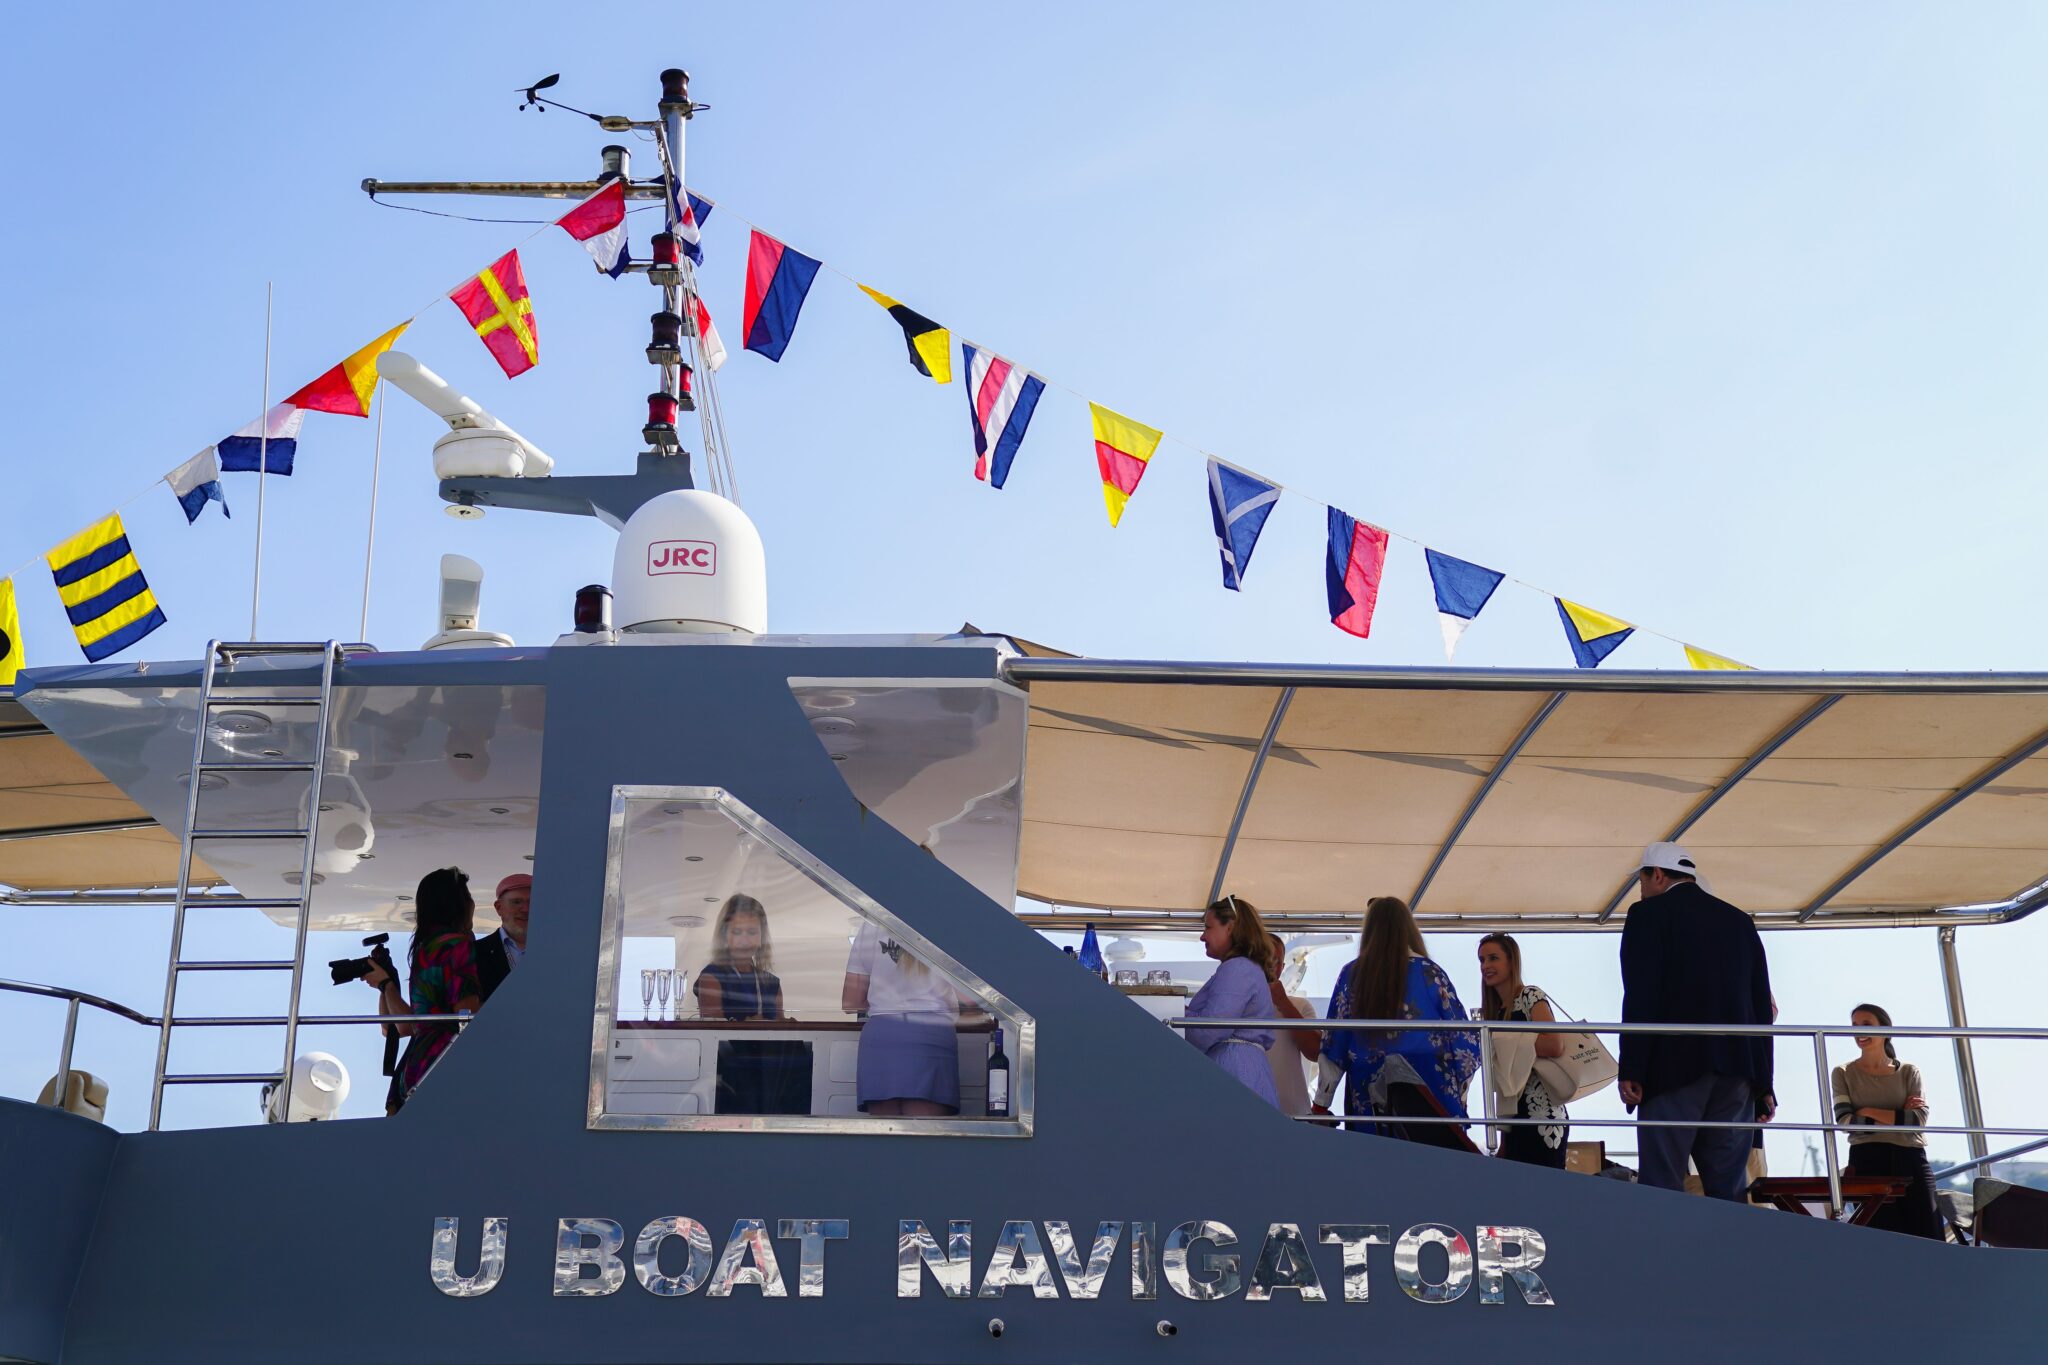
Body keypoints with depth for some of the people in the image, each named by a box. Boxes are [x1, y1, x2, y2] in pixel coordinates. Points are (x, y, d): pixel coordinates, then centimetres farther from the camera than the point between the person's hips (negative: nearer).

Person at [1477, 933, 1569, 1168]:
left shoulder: (1531, 996, -5)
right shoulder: (1494, 1011, 17)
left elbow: (1555, 1046, -21)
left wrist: (1504, 1042, -11)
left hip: (1541, 1115, -8)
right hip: (1513, 1116, 8)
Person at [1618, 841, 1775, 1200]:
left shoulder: (1648, 915, 0)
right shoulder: (1739, 921, 17)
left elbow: (1640, 997, -10)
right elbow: (1761, 1006, 15)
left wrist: (1631, 1071, -10)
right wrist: (1763, 1084, 16)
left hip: (1674, 1064, -6)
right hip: (1737, 1069, 6)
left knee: (1662, 1188, -6)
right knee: (1729, 1187, 7)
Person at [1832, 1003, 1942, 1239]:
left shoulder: (1909, 1072, 12)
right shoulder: (1843, 1074, 10)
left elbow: (1919, 1119, -2)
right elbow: (1845, 1122, -3)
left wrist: (1869, 1112, -7)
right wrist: (1900, 1116, -5)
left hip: (1911, 1160, 1)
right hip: (1868, 1162, -1)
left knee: (1929, 1238, -6)